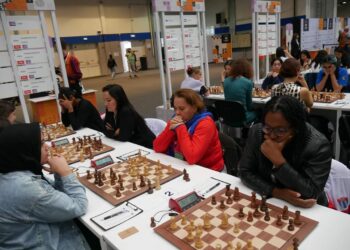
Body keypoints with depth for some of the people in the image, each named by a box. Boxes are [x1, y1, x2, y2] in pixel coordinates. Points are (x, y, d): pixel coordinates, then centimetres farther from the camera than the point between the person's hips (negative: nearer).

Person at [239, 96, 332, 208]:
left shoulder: (318, 146, -19)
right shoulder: (257, 132, -11)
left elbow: (312, 193, -22)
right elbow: (245, 171, -8)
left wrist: (278, 160, -30)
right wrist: (277, 192, -20)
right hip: (266, 201, 2)